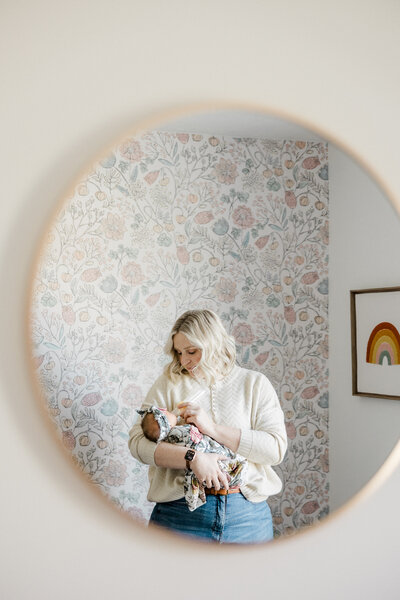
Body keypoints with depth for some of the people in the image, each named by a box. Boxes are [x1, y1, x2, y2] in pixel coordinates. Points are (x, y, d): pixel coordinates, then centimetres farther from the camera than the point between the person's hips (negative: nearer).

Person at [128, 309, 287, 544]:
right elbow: (137, 441, -6)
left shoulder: (255, 383, 4)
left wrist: (213, 428, -15)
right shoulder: (169, 383, 4)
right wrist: (192, 458, -20)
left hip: (247, 515, 1)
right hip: (180, 512, 0)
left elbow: (276, 448, -8)